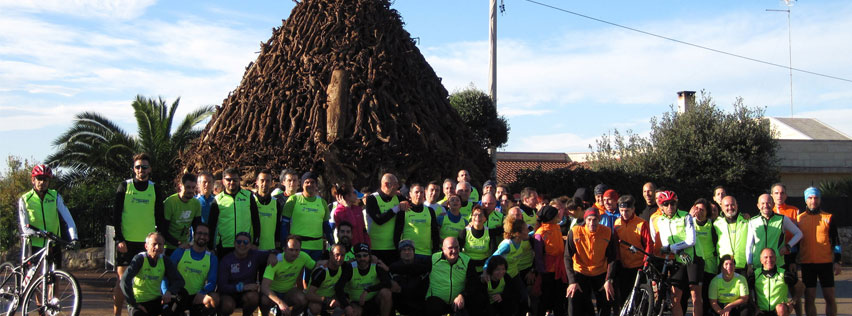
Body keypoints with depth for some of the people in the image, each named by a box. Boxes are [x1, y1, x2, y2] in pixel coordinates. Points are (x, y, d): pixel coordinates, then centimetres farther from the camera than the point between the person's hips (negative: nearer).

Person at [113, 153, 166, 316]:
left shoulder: (155, 189, 8)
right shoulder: (124, 186, 3)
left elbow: (160, 218, 12)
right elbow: (116, 215, 1)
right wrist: (119, 239, -6)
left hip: (148, 242, 2)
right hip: (126, 241, -1)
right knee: (122, 278, 0)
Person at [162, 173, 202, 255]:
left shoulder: (196, 203, 1)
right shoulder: (169, 202, -15)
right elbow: (163, 230, -15)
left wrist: (203, 244, -9)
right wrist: (179, 244, -25)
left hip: (185, 245, 4)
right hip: (169, 247, -4)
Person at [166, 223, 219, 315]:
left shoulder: (211, 258, 6)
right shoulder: (180, 253, 3)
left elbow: (212, 283, -1)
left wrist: (201, 294, -22)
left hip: (198, 297, 2)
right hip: (178, 296, -2)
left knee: (214, 298, -28)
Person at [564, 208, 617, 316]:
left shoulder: (607, 233, -13)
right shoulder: (575, 232, -16)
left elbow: (612, 258, -5)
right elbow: (568, 257, -12)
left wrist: (608, 280, -13)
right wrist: (572, 281, -18)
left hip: (601, 274, 1)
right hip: (580, 273, -1)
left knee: (606, 304, 4)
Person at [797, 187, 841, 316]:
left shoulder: (828, 217, 5)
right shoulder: (799, 218, 7)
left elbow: (836, 241, 5)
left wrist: (837, 261, -4)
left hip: (826, 263, -1)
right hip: (807, 263, 1)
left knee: (830, 297, 2)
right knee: (809, 298, 3)